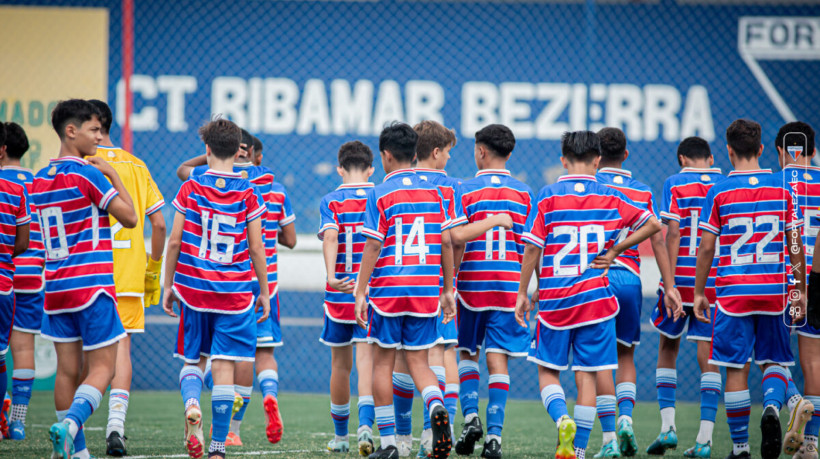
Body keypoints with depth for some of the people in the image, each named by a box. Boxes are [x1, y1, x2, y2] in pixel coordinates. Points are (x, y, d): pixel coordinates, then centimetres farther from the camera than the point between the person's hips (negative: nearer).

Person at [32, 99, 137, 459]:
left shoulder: (39, 181, 12)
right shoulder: (87, 174, -11)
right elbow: (129, 217, -9)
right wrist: (113, 175, 0)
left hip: (56, 288, 7)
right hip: (91, 285, -7)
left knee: (68, 370, 8)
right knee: (102, 368, -5)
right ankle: (69, 425, -27)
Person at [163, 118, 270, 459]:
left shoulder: (190, 189, -1)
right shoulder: (247, 194, -2)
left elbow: (174, 241, 0)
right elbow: (256, 248, -1)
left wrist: (168, 285, 10)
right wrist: (265, 291, 9)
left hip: (193, 288, 1)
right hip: (235, 290, -1)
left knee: (192, 359, 15)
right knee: (224, 366, 1)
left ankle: (191, 404, -17)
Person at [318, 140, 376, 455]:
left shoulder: (331, 202, -2)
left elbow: (330, 238, -18)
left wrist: (331, 277, -30)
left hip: (340, 293, 0)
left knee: (341, 364, 14)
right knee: (367, 360, -6)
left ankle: (340, 435, 25)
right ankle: (365, 424, -29)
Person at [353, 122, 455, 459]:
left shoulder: (380, 194, -5)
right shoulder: (433, 192, 7)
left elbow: (373, 247, -9)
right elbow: (446, 242, 6)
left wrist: (360, 293, -5)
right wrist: (448, 290, 14)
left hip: (388, 289, -3)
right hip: (426, 291, 3)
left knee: (383, 362, 7)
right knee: (418, 361, 8)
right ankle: (436, 406, -23)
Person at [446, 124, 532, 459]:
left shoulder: (466, 191, -3)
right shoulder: (524, 193, 4)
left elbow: (455, 236, -15)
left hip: (472, 284, -1)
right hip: (510, 285, 1)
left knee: (467, 354, 16)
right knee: (498, 359, 1)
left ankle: (471, 417, 0)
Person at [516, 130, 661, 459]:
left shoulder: (549, 196, -4)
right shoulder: (610, 198, 2)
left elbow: (533, 248, -6)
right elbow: (653, 225, 3)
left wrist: (522, 293, 2)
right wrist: (614, 251, 6)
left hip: (554, 300, -1)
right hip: (594, 297, 1)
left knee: (548, 372, 10)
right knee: (586, 375, 5)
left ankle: (562, 420, -17)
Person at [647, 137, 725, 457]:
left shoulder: (675, 184, -1)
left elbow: (672, 234, -9)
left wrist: (670, 283, -11)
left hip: (682, 277, -2)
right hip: (716, 280, 2)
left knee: (667, 349, 15)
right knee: (709, 357, 2)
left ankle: (668, 425, 4)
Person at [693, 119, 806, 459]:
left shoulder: (719, 193, -3)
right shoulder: (783, 189, 2)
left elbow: (706, 247, -3)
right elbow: (796, 245, 4)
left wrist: (699, 292, 6)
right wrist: (800, 290, 12)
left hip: (733, 291, -2)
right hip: (773, 290, 2)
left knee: (736, 368, 4)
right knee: (773, 361, 14)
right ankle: (772, 406, -17)